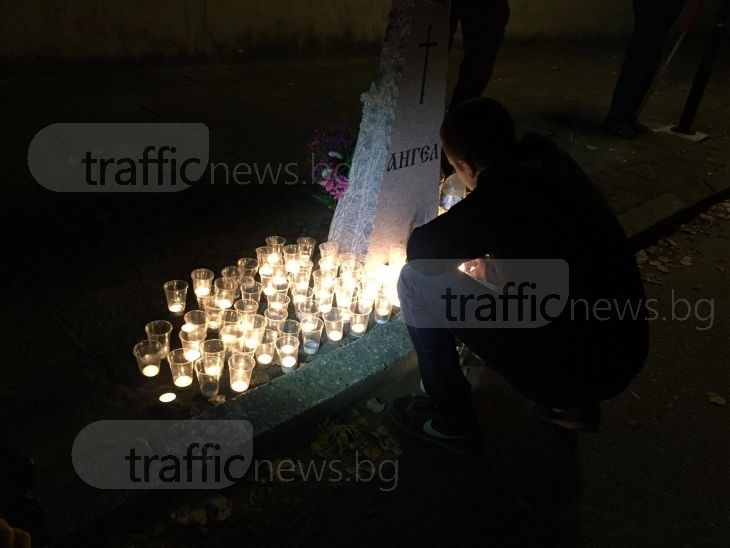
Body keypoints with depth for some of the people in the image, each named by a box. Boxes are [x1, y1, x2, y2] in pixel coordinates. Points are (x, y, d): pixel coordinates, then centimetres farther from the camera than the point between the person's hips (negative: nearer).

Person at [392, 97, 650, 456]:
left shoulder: (503, 188, -21)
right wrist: (492, 267, 16)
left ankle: (452, 423, 11)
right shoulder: (548, 158, 2)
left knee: (417, 283, -6)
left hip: (577, 366, -8)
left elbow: (421, 253, -14)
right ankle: (572, 402, 27)